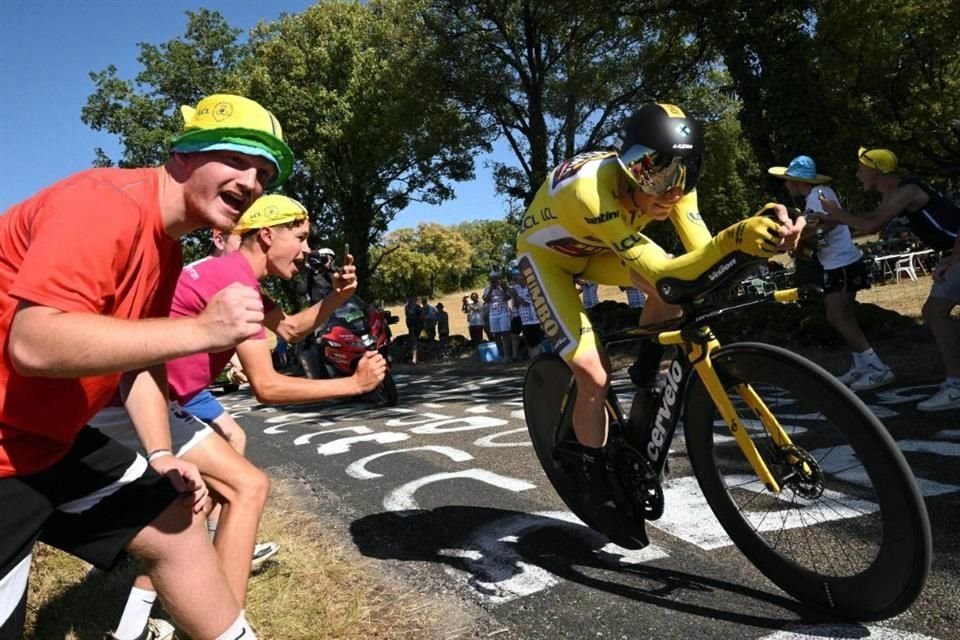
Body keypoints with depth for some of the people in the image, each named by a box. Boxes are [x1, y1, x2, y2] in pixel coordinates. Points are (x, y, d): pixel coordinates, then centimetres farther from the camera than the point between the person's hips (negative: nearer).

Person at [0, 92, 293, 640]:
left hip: (50, 441, 9)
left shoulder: (168, 251, 6)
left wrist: (160, 455, 4)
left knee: (178, 522, 11)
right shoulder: (107, 201, -22)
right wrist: (202, 329, -32)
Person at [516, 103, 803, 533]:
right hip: (546, 253, -5)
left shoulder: (667, 180, -21)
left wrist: (758, 229, -45)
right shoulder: (592, 191, -41)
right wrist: (734, 238, -59)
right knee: (593, 374, -18)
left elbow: (701, 255, -28)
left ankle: (645, 379, 1)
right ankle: (598, 485, 3)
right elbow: (661, 274, -46)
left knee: (678, 282, -22)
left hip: (592, 250, 6)